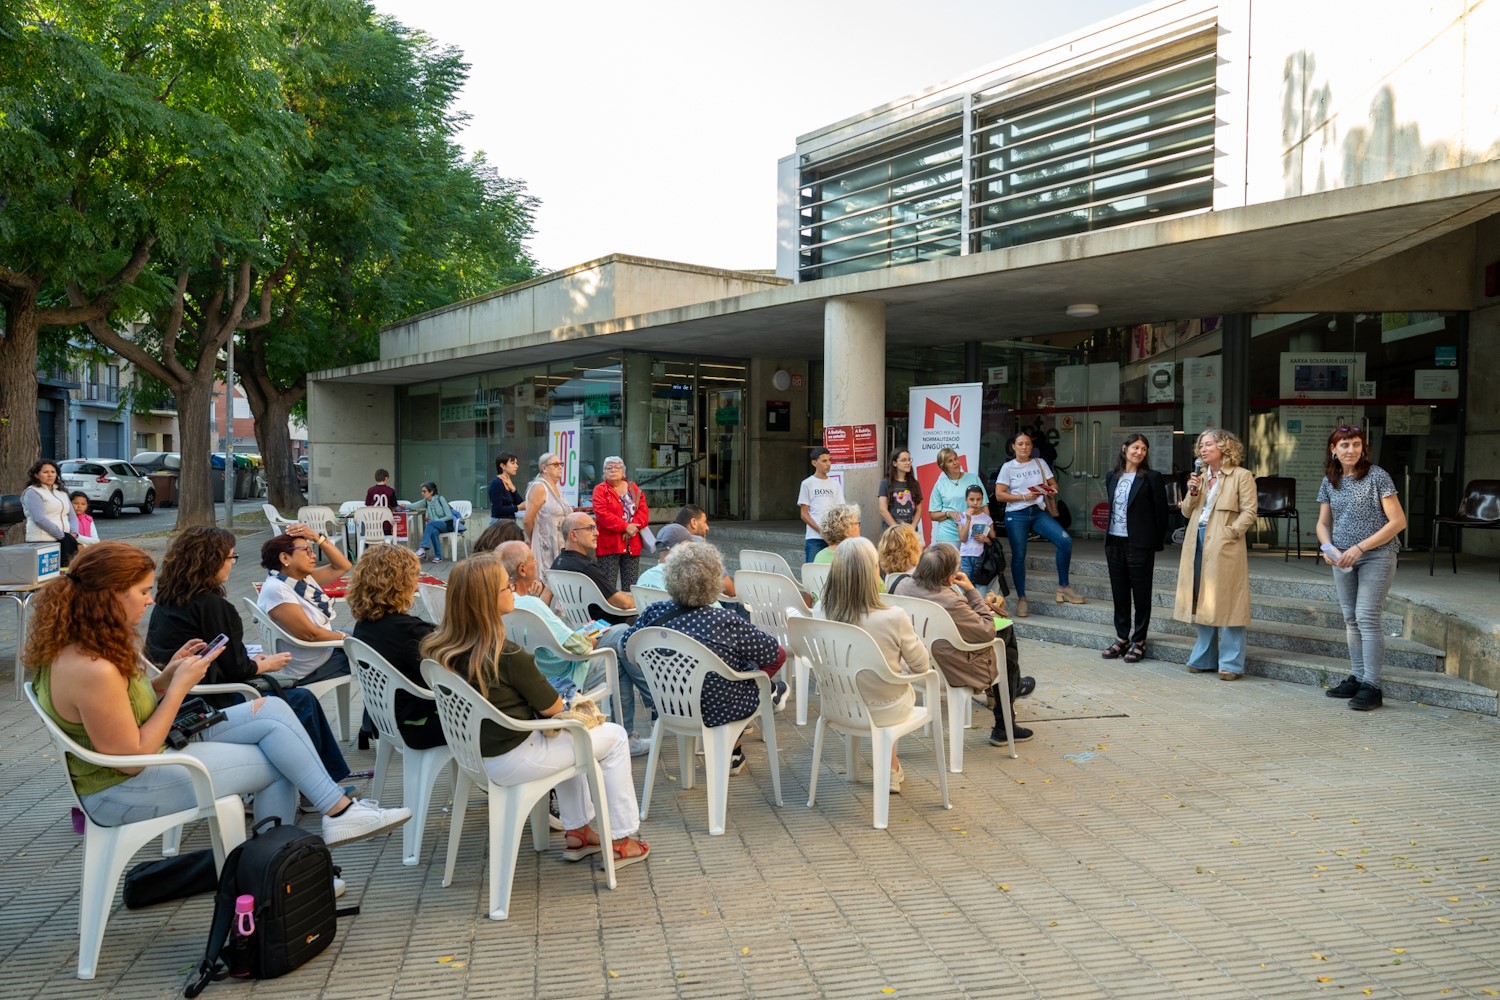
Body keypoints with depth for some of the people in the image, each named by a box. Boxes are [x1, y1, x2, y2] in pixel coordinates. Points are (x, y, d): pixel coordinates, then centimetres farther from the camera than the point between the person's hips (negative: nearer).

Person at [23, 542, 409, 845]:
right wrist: (180, 685, -20)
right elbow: (132, 759, -25)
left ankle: (338, 810, 1)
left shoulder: (78, 645, 0)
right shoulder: (92, 669, -31)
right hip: (123, 789, -9)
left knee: (273, 711, -2)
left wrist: (167, 676, -5)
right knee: (276, 763, -4)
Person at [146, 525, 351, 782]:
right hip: (211, 705, -9)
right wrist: (266, 665, 3)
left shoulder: (167, 600, 6)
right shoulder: (211, 605, -20)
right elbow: (237, 670, -16)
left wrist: (251, 661, 13)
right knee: (303, 701, 4)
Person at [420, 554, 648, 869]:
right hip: (512, 762, -8)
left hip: (475, 754, 8)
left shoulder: (442, 650, -5)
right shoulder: (508, 656, -27)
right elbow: (553, 706, -13)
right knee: (615, 737, 9)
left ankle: (577, 831, 35)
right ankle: (621, 841, 17)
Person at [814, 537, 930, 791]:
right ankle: (890, 769, 42)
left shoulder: (819, 613, -18)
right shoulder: (893, 618, -30)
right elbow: (921, 666, -12)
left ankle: (891, 767, 43)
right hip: (885, 711, -3)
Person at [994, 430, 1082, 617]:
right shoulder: (1008, 467, 0)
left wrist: (1051, 489, -13)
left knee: (1065, 540, -15)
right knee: (1018, 556, 0)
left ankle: (1063, 587, -1)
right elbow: (999, 495, -5)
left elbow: (1053, 484, 12)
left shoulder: (1040, 463, 9)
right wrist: (1024, 497, -15)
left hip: (1038, 512, 3)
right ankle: (1021, 598, 13)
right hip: (1016, 515, -2)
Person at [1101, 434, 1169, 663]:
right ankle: (1122, 638, 21)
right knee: (1119, 593, 11)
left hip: (1139, 544, -5)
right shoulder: (1112, 478, 10)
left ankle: (1138, 642, 13)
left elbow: (1161, 512, -4)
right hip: (1114, 542, 5)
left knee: (1141, 594, 4)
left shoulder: (1151, 478, -5)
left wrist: (1158, 544, -5)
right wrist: (1107, 541, 8)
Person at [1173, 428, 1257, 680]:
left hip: (1224, 547, -6)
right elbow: (1187, 512, 15)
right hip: (1198, 545, 6)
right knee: (1202, 603, 11)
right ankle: (1204, 658, 20)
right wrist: (1192, 492, -1)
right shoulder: (1200, 477, 17)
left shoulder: (1241, 476, -2)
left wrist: (1230, 532, -17)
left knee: (1225, 604, -5)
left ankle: (1231, 664, 2)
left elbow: (1249, 512, -7)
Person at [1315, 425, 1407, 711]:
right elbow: (1323, 523, 12)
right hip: (1343, 559, 5)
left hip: (1376, 556, -5)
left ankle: (1371, 687, -6)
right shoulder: (1330, 481, 7)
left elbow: (1398, 521, -11)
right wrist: (1329, 548, -10)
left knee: (1366, 617, -10)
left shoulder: (1377, 476, -9)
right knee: (1351, 619, 9)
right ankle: (1357, 678, 19)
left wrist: (1360, 548, -17)